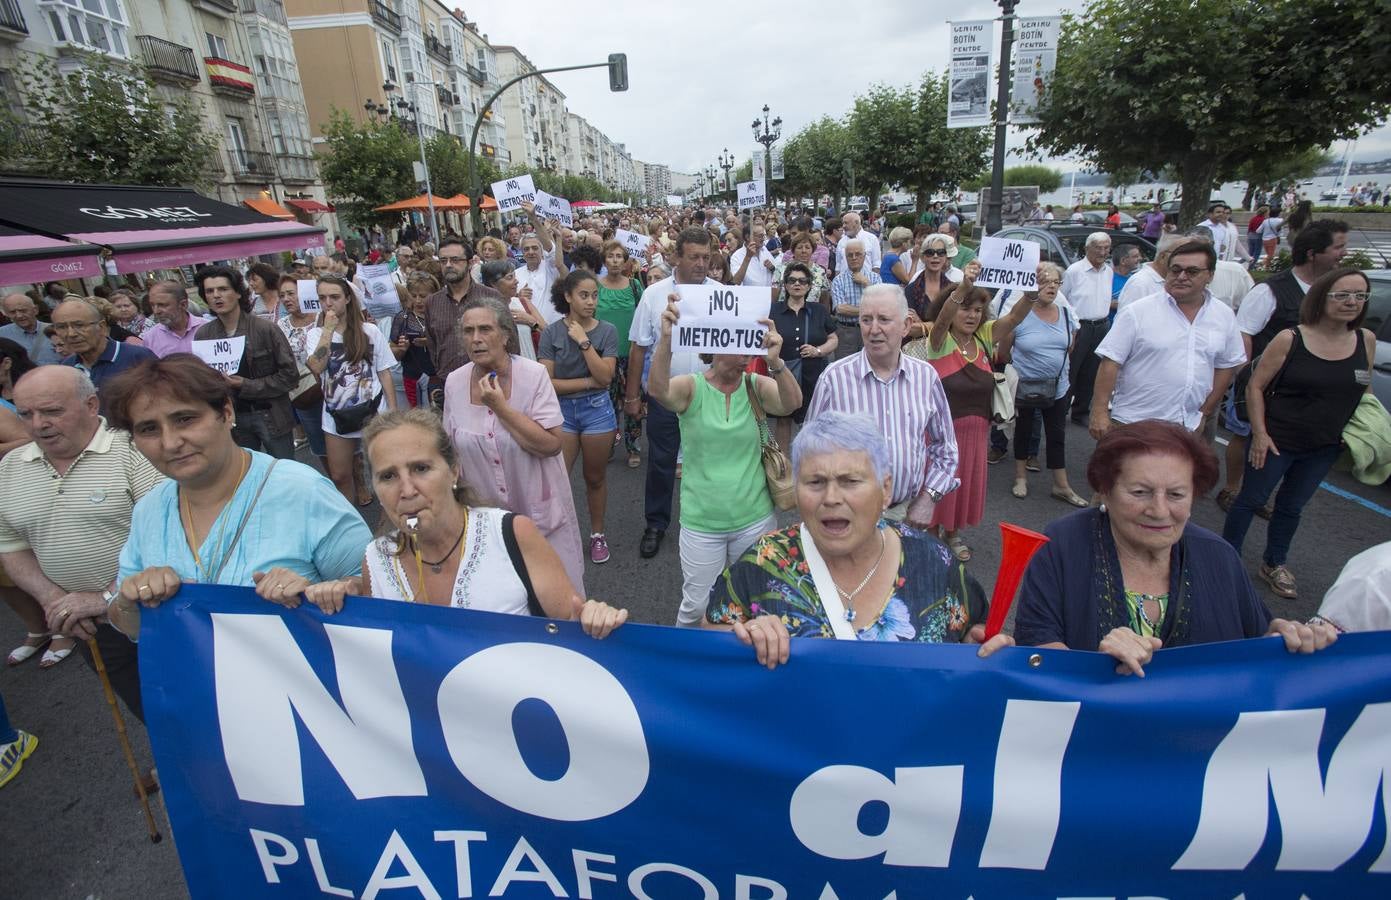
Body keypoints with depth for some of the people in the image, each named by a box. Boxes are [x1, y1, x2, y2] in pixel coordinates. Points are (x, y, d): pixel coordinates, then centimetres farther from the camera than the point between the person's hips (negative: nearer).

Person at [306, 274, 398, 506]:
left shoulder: (370, 331, -3)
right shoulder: (315, 334, 1)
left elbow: (384, 373, -1)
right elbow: (316, 367, -18)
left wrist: (393, 412, -5)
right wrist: (328, 329, -14)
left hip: (372, 410, -2)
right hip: (336, 414, 2)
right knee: (340, 477, 11)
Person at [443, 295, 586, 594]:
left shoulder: (533, 374, -15)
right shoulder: (454, 382, -4)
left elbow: (551, 445, -20)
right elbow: (453, 450, 8)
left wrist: (501, 407, -23)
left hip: (538, 509, -3)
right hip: (484, 512, 3)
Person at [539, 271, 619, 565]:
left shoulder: (607, 331, -5)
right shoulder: (551, 332, -5)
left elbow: (605, 377, -15)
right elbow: (547, 382, -9)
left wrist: (584, 341, -17)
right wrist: (588, 381, -12)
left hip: (597, 409, 0)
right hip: (561, 410, 0)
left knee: (594, 478, 13)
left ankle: (597, 533, 30)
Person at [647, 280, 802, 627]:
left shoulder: (757, 386, -5)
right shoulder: (691, 387, -9)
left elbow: (792, 402, -23)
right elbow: (657, 389, -29)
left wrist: (775, 362, -43)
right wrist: (666, 340, -47)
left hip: (755, 518, 2)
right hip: (701, 522, -1)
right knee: (696, 607, 13)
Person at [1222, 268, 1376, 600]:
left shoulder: (1366, 340, 0)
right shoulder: (1289, 340, -13)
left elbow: (1364, 392, 13)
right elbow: (1255, 386, -10)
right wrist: (1259, 434, -13)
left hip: (1324, 449, 4)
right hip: (1276, 442, -4)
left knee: (1291, 508, 17)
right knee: (1251, 500, 6)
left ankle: (1274, 564, 34)